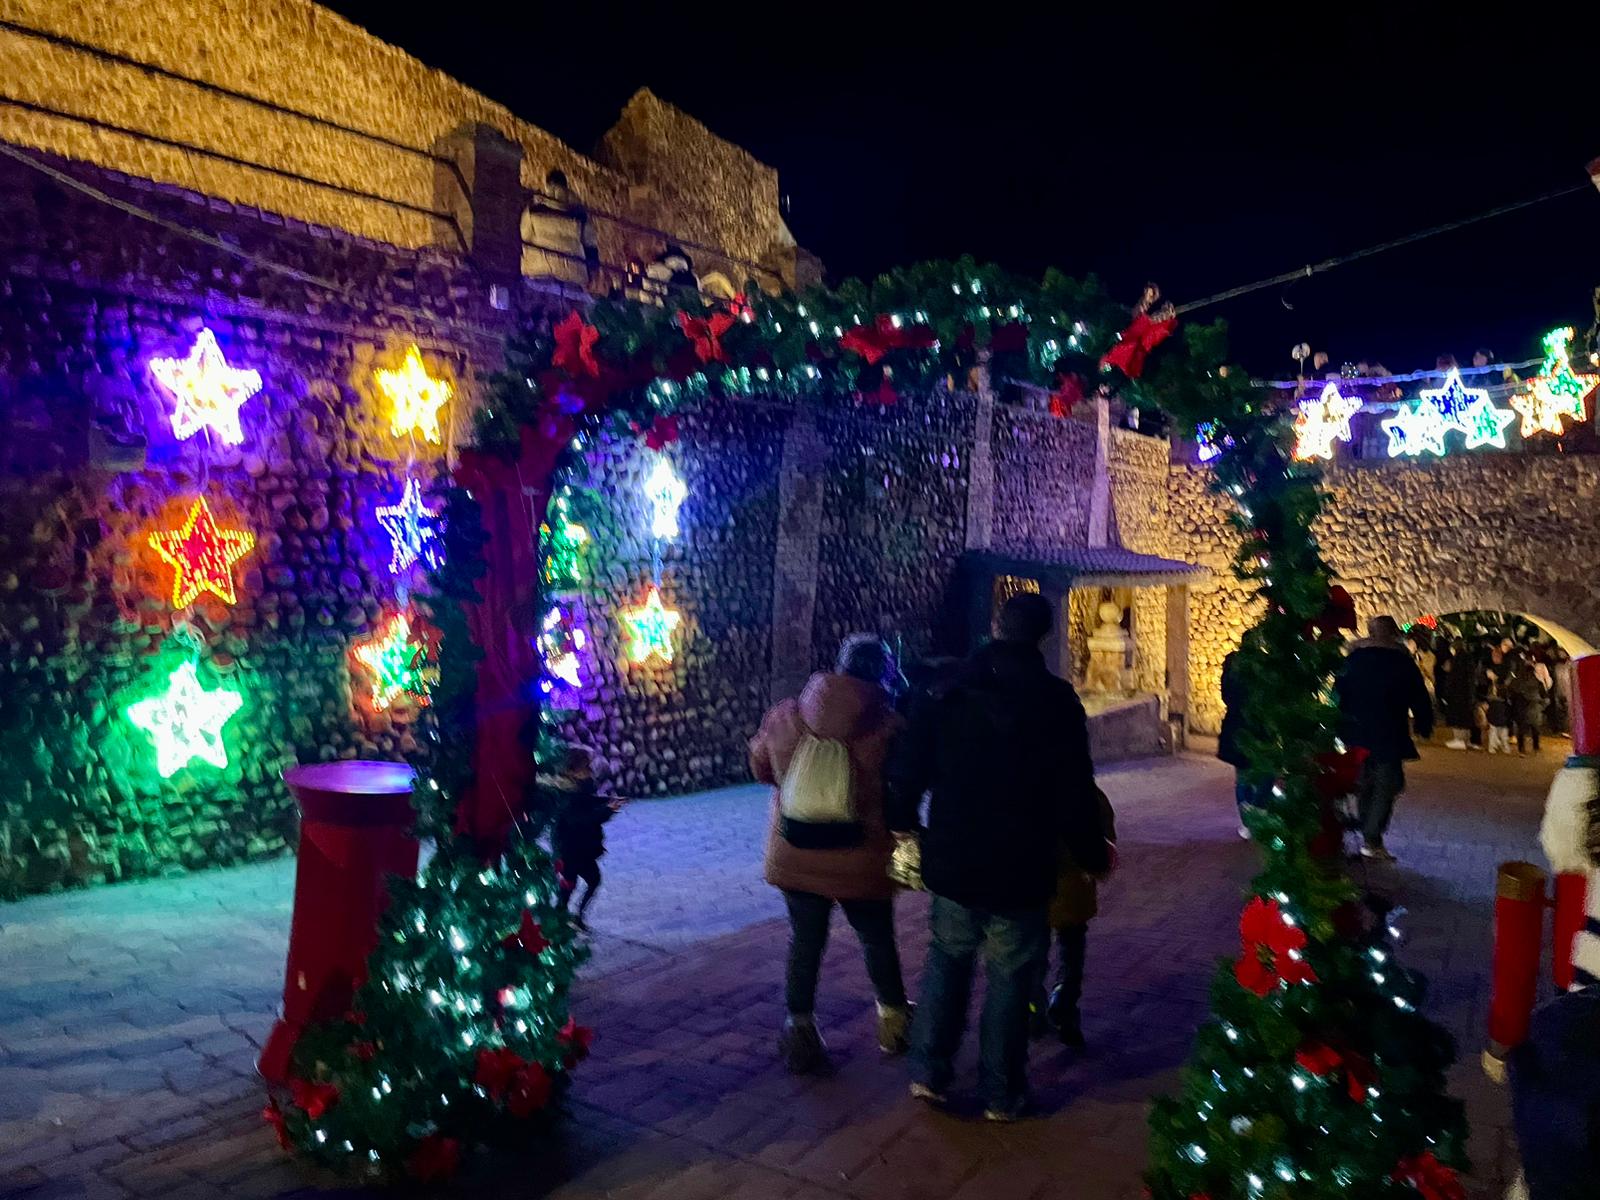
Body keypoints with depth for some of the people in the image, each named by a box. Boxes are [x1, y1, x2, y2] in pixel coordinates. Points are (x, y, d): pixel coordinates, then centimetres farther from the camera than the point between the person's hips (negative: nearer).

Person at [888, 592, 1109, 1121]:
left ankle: (928, 1071, 20)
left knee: (947, 958, 21)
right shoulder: (1057, 702, -10)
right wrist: (1093, 855, 7)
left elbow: (909, 767, -1)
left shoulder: (949, 691, -4)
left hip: (951, 860, 2)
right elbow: (1075, 794, -8)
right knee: (1009, 977, 11)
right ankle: (1001, 1093, 20)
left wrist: (901, 819, 17)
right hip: (1021, 869, -2)